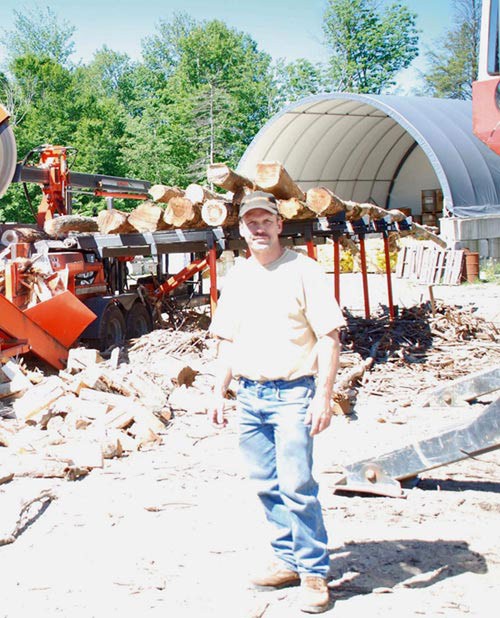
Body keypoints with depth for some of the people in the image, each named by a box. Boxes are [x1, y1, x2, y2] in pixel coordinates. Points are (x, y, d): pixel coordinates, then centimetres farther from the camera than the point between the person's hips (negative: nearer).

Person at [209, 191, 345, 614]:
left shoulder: (303, 271, -5)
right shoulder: (237, 277, 13)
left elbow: (329, 337, -8)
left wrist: (324, 396, -15)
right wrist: (220, 392, 14)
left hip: (292, 392, -6)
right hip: (249, 395, 6)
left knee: (296, 485, -10)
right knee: (267, 486, 10)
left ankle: (314, 571, 1)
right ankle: (289, 560, 22)